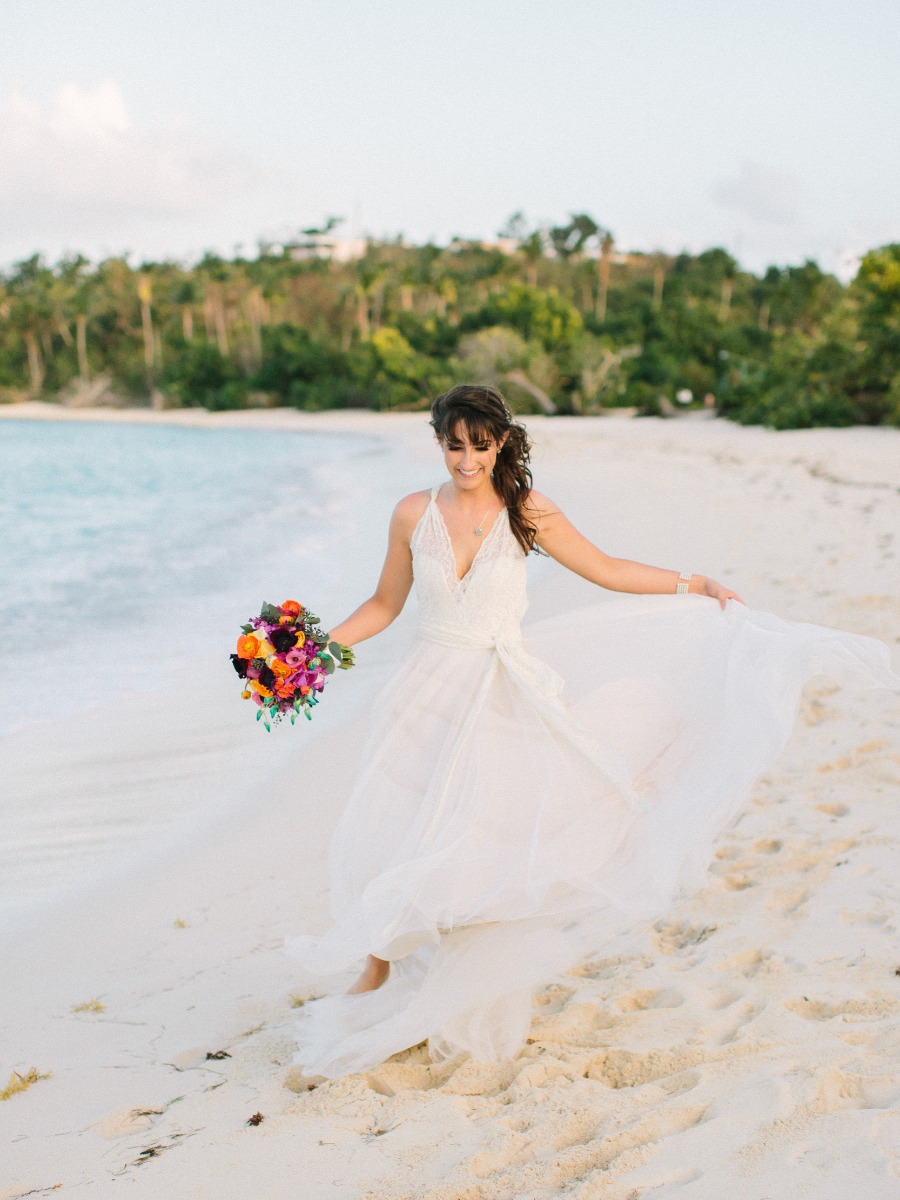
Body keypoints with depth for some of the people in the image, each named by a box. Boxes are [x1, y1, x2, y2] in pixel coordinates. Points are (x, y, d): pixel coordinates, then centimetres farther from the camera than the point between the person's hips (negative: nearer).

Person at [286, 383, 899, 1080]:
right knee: (391, 836, -5)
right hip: (431, 695, 1)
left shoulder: (526, 513, -2)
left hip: (501, 701, -1)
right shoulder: (414, 514, 0)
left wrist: (693, 586, 1)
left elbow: (607, 571, 6)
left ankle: (468, 1008, 13)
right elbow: (385, 605, 9)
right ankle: (378, 976, 15)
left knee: (480, 845, -2)